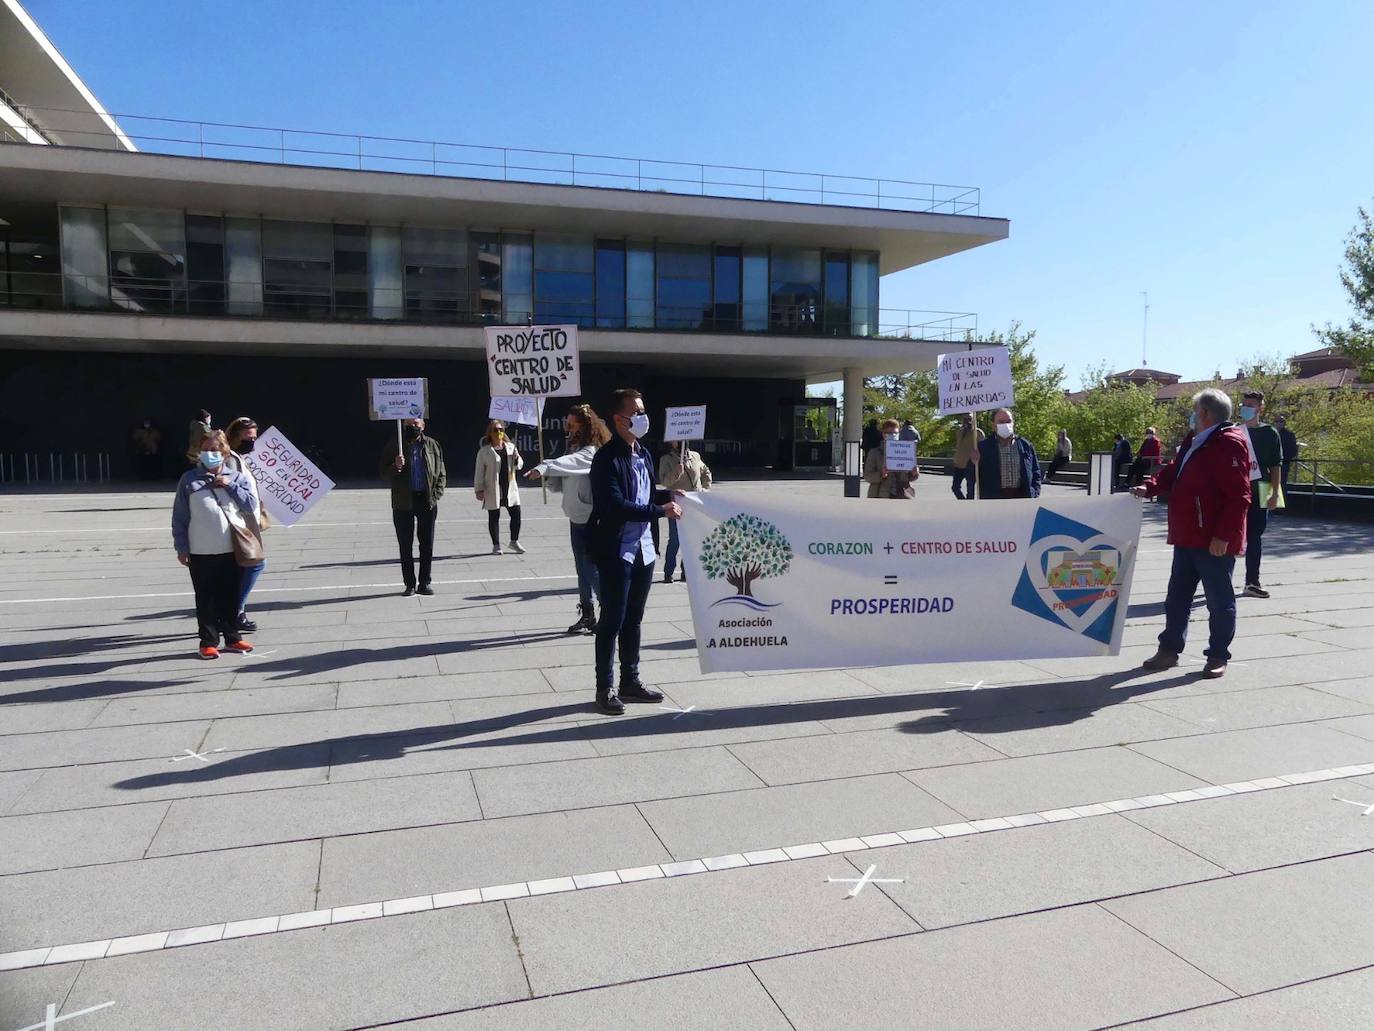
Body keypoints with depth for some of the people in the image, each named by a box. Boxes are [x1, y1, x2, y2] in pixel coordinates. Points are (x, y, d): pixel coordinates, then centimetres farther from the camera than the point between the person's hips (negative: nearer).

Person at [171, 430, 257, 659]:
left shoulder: (236, 477, 7)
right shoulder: (189, 479, 2)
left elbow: (249, 505, -1)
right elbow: (179, 517, 1)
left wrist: (230, 486, -9)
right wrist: (181, 548, -3)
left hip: (231, 550, 2)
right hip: (200, 553, -2)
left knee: (230, 597, 10)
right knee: (205, 599, 4)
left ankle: (232, 638, 21)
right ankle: (208, 642, 13)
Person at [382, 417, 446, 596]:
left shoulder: (432, 445, 6)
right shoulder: (394, 447, 3)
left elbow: (442, 474, 9)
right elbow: (384, 474, 2)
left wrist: (436, 494, -4)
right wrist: (395, 467, -18)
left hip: (427, 501, 1)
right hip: (403, 502, -1)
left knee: (427, 544, 5)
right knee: (405, 546, 4)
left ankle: (424, 583, 14)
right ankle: (410, 584, 11)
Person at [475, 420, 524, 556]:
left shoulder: (510, 447, 9)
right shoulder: (484, 451, -3)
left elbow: (519, 466, 14)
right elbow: (479, 472, -2)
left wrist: (517, 458, -8)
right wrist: (479, 489, -7)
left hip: (510, 488, 4)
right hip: (492, 490, -3)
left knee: (516, 513, 3)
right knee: (494, 517, 4)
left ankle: (514, 541, 21)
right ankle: (496, 545, 16)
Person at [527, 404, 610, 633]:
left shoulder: (591, 452, -14)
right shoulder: (574, 448, 14)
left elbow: (569, 463, -36)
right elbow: (561, 484, 13)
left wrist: (543, 468, -48)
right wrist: (547, 477, -7)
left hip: (592, 520, -9)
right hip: (577, 518, 9)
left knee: (593, 569, -4)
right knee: (582, 569, 14)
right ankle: (587, 615, 24)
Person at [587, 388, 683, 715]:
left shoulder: (643, 454, 11)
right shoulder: (607, 458, -14)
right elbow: (616, 506, -22)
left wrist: (668, 495, 2)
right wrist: (661, 511, -20)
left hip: (643, 548, 8)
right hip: (616, 552, -8)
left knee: (633, 619, 15)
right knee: (612, 621, 1)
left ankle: (630, 682, 26)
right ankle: (605, 688, 12)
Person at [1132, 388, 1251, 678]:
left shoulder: (1230, 444, -15)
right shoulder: (1194, 442, 14)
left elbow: (1238, 496, -20)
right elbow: (1173, 472, 23)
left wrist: (1223, 536, -23)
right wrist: (1149, 487, 3)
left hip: (1214, 543, -9)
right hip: (1187, 538, 9)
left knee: (1220, 601, 4)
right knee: (1177, 597, 14)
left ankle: (1218, 656, 15)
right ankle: (1169, 649, 24)